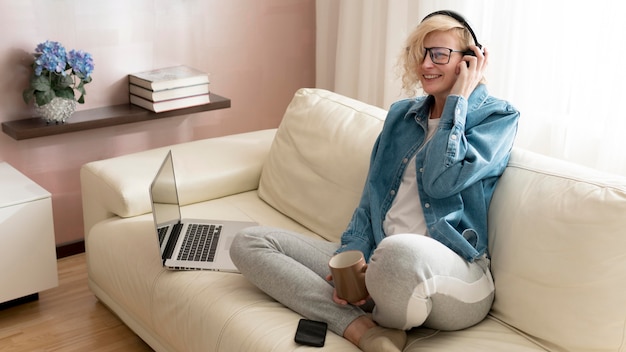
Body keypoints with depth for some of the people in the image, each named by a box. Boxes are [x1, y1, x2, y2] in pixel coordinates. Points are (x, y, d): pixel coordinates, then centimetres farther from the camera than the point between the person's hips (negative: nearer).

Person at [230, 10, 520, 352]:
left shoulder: (498, 117, 2)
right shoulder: (400, 114, 19)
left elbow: (442, 180, -14)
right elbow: (372, 198, 13)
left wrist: (456, 100, -4)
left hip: (449, 276, -6)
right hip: (380, 261, 6)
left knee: (398, 251, -44)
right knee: (249, 242, -5)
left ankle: (383, 323, -7)